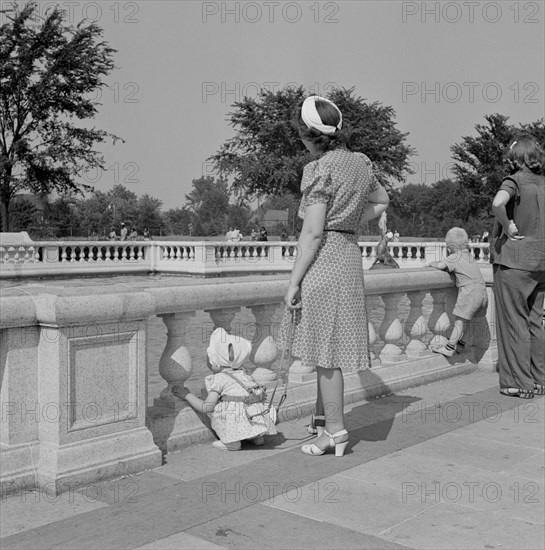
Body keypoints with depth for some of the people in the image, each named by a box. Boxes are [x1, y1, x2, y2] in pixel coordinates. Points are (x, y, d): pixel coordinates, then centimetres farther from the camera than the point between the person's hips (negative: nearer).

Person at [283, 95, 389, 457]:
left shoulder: (320, 170, -15)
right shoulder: (359, 163, 9)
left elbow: (313, 232, -18)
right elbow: (381, 201, 26)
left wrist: (294, 281, -14)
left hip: (323, 259, -8)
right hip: (350, 254, 8)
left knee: (326, 349, 1)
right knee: (330, 343, 19)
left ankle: (335, 432, 10)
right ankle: (324, 415, 33)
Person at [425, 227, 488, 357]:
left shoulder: (455, 257, -4)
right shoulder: (470, 256, 19)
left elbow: (441, 266, -11)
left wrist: (431, 264, 7)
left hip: (469, 291, -8)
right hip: (482, 291, 8)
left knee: (459, 320, -5)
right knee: (464, 320, 17)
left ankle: (449, 348, -2)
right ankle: (461, 344, 26)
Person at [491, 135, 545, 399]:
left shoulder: (514, 181, -10)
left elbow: (497, 203, -31)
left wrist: (509, 228, -17)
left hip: (514, 260, -6)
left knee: (514, 322, 2)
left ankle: (519, 383, 8)